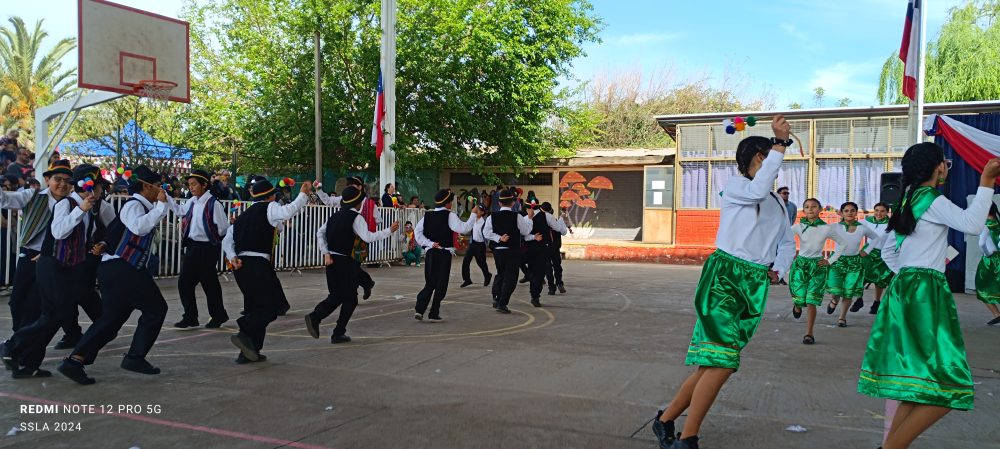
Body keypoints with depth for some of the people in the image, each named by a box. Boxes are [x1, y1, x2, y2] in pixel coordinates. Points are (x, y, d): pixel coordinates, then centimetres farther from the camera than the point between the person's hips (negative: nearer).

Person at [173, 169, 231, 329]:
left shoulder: (213, 203, -17)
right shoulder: (192, 202, 5)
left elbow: (223, 228, -15)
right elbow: (180, 211, 26)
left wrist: (209, 235, -2)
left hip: (207, 248, -7)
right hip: (192, 246, 7)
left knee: (209, 283, 6)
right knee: (185, 282, 7)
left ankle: (218, 315, 25)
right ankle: (190, 317, 19)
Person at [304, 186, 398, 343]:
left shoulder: (336, 216, 12)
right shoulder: (356, 217, -10)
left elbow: (320, 233, 9)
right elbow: (368, 237, -20)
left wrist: (326, 253, 6)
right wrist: (389, 231, -13)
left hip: (331, 260, 7)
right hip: (346, 262, -7)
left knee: (336, 295, 19)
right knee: (350, 299, 8)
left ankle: (314, 317, -1)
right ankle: (338, 333, 9)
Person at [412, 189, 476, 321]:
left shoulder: (427, 215, 7)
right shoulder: (449, 215, -8)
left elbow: (417, 231, 1)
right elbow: (463, 228, -17)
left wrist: (429, 243, 0)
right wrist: (473, 215, -10)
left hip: (430, 252, 5)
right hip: (444, 253, -5)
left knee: (430, 283, 15)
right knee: (441, 284, 5)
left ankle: (419, 309, 3)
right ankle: (433, 314, 6)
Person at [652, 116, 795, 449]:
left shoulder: (779, 204, 21)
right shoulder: (735, 186, 1)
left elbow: (788, 243, 30)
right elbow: (758, 190, -21)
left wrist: (779, 270, 11)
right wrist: (780, 143, -17)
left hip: (755, 285, 7)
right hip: (724, 275, -7)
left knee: (718, 362, 1)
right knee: (721, 361, -17)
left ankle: (666, 421, 15)